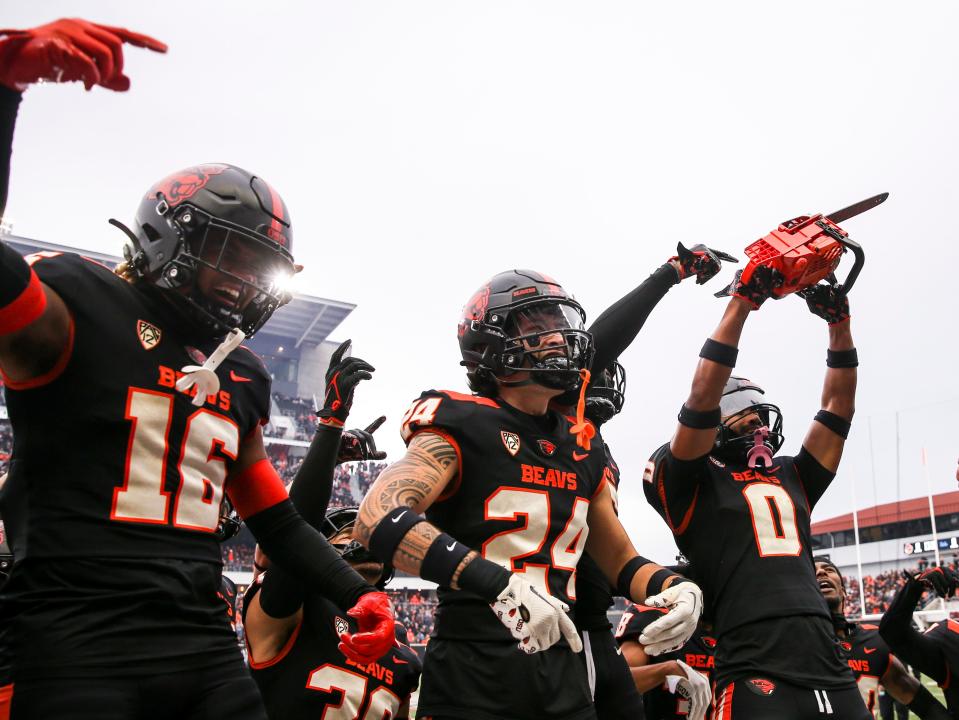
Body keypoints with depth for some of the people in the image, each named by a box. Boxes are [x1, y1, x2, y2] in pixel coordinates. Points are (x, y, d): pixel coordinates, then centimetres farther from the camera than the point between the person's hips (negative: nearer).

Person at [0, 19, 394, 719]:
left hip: (206, 646, 7)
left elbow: (277, 521, 22)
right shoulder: (79, 304, -2)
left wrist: (358, 595, 9)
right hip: (75, 651, -6)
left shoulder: (243, 377, 18)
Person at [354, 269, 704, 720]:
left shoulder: (582, 446, 11)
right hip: (473, 681, -6)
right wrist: (499, 583, -34)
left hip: (563, 677, 6)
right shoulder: (464, 425, -9)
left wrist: (679, 588, -3)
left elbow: (621, 562, 19)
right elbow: (376, 520, -24)